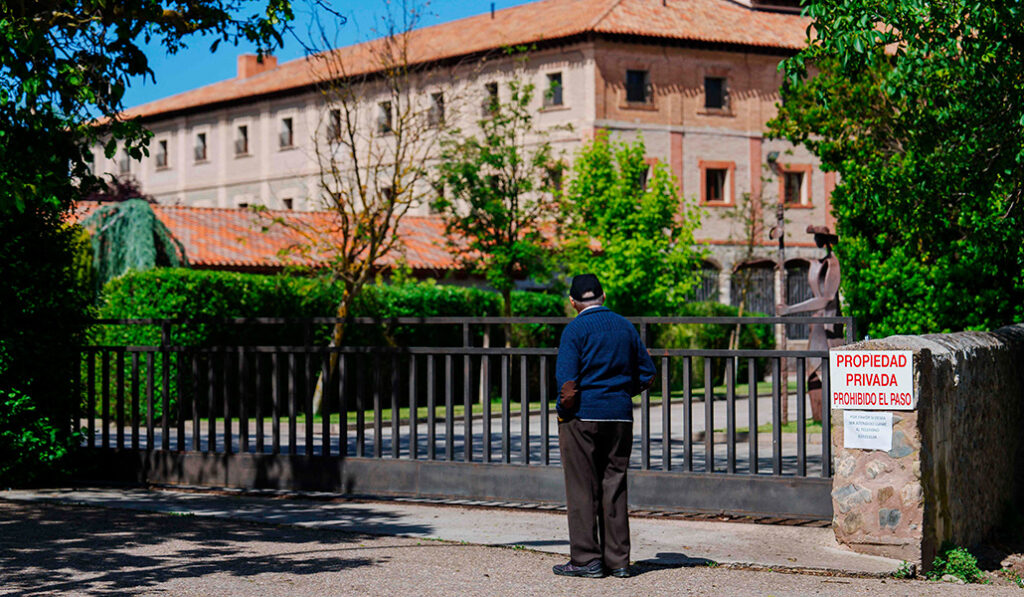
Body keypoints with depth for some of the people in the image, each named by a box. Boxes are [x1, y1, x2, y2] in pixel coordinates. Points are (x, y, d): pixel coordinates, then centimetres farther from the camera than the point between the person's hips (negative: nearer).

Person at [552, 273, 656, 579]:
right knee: (614, 487, 9)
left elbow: (567, 379, -16)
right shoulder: (625, 327, 8)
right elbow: (647, 374, 11)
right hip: (620, 416, 5)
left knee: (582, 488, 1)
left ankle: (586, 559, 1)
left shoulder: (575, 329, -8)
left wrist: (564, 408, -2)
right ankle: (618, 560, 10)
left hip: (582, 415, -5)